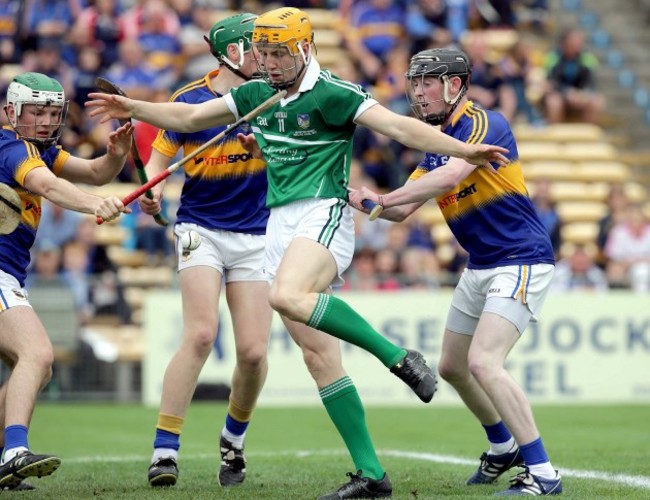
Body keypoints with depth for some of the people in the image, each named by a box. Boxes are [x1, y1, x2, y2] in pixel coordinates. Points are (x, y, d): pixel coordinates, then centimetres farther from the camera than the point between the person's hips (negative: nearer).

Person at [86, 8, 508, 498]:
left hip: (323, 214, -7)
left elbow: (400, 126, -14)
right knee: (319, 357, 1)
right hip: (279, 226, 7)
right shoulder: (256, 95, 14)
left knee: (287, 295, -37)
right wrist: (132, 107, 20)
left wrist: (463, 150, -24)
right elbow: (189, 117, 26)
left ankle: (397, 355, -26)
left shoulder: (331, 94, -7)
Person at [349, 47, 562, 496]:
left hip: (522, 262, -10)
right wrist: (368, 200, -10)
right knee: (452, 366, 17)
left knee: (483, 362, -23)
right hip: (479, 268, 10)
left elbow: (450, 177, -33)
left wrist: (381, 199, -31)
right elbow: (403, 209, 10)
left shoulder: (486, 124, -17)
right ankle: (504, 448, 39)